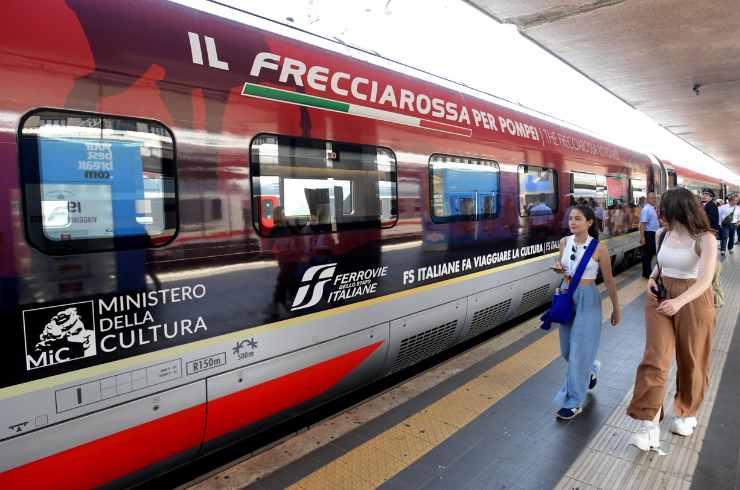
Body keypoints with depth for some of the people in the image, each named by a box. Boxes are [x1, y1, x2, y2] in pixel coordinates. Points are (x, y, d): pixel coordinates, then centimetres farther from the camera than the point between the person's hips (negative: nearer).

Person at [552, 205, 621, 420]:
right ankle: (590, 369, 47)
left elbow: (609, 280, -4)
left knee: (579, 351, -2)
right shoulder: (564, 242, 1)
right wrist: (559, 269, -8)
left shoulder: (599, 248, -12)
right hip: (566, 297, 5)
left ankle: (574, 403, 10)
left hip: (587, 300, -5)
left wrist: (616, 308, 2)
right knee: (567, 350, 15)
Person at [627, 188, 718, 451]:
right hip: (660, 299, 4)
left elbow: (706, 280, -23)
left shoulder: (705, 239, -13)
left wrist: (679, 301, -35)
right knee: (656, 357, -6)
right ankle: (650, 424, -6)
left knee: (690, 361, 12)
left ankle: (687, 413, 36)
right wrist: (652, 278, 1)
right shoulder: (662, 235, 3)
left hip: (692, 301, -4)